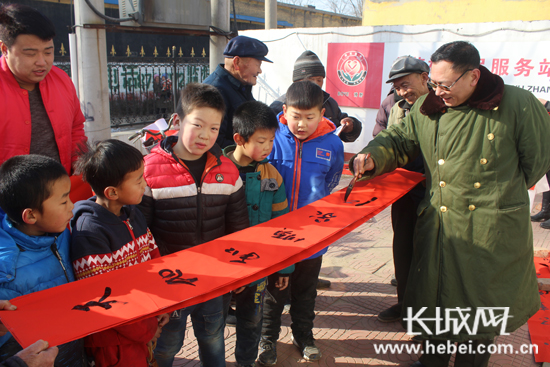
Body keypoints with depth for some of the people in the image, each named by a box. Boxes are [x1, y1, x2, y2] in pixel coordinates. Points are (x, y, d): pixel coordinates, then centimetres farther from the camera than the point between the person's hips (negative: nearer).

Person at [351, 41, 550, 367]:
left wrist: (503, 193, 8)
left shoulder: (518, 104, -8)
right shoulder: (426, 108, 1)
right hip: (438, 225, 3)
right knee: (434, 295, 16)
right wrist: (372, 157, -8)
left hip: (492, 230, -3)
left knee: (480, 306, 11)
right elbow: (400, 141, 12)